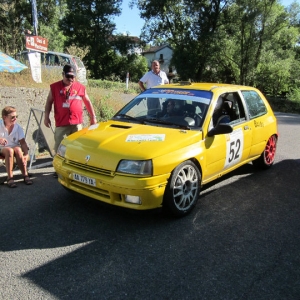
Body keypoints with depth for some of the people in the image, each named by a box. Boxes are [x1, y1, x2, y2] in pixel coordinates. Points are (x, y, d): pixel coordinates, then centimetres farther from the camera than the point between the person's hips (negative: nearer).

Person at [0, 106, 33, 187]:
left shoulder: (18, 128, -3)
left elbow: (22, 142, -8)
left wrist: (26, 154, -24)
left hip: (14, 148, 2)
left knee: (18, 149, -33)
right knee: (9, 150, -35)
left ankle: (25, 175, -26)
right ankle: (10, 177, -33)